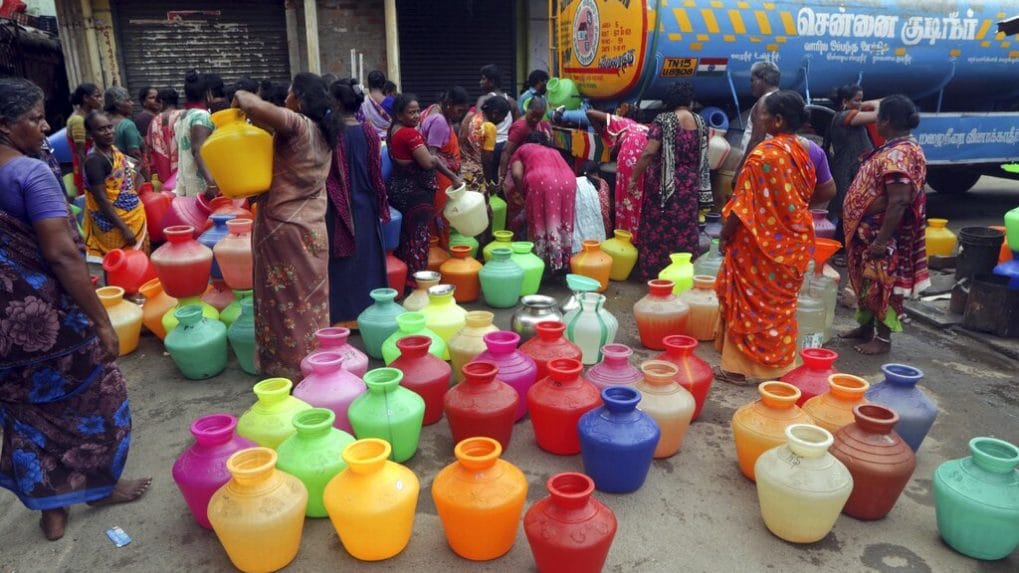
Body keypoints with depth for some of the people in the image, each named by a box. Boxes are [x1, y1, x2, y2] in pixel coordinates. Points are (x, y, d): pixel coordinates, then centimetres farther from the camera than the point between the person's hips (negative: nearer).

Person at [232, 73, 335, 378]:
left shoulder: (296, 124, -16)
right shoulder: (322, 131, 9)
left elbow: (256, 108, -33)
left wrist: (241, 96, -11)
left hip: (284, 225, -8)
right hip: (312, 224, 8)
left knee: (286, 299, 2)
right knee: (310, 296, 16)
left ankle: (291, 367, 12)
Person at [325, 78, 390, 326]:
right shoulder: (369, 132, -2)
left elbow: (326, 174, -11)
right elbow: (376, 172, 3)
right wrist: (380, 204, 12)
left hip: (339, 207, -4)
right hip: (366, 205, 4)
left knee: (343, 260, 5)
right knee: (367, 257, 14)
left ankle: (344, 313, 11)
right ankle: (370, 308, 23)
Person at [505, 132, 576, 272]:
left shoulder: (522, 149, 28)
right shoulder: (554, 151, 41)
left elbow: (516, 174, 9)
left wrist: (522, 193, 20)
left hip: (541, 181, -4)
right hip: (568, 181, 4)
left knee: (540, 222, 4)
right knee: (562, 223, 13)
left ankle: (541, 262, 5)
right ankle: (563, 262, 16)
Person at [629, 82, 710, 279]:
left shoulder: (663, 121, -12)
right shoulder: (700, 122, 4)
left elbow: (649, 153, -19)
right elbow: (702, 155, 14)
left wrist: (633, 177, -12)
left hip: (664, 183, -5)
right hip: (690, 184, 5)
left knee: (658, 226, 5)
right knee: (685, 226, 12)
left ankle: (654, 270, 12)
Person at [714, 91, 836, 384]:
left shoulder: (765, 153, -18)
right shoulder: (810, 150, 4)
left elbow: (746, 202, -19)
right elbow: (827, 191, 11)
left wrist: (726, 233, -9)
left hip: (760, 241, -7)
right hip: (794, 240, 7)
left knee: (752, 299, 3)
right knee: (781, 300, 16)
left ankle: (744, 366, 11)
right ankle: (778, 363, 26)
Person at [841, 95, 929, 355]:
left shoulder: (898, 155, -22)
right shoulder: (896, 149, 10)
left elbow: (898, 202, -27)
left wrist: (881, 240, -26)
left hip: (882, 236, -10)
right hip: (869, 232, 10)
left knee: (881, 284, 0)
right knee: (867, 281, 18)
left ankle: (883, 338, 12)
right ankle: (866, 327, 31)